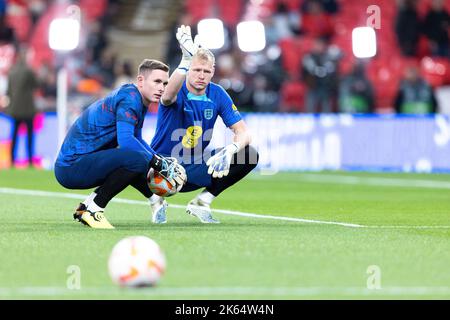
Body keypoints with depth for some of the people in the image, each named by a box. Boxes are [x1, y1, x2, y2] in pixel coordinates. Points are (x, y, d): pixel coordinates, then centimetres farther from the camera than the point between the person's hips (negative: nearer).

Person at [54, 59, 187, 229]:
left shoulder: (140, 101, 16)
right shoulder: (130, 97, -14)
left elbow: (137, 140, 29)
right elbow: (126, 141, -27)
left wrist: (163, 162, 14)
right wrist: (159, 164, -19)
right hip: (71, 167, -10)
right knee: (138, 159, -27)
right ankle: (91, 208, -15)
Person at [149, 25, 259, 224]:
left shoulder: (217, 94, -4)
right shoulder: (178, 92, -16)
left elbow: (243, 132, -7)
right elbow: (168, 96, -44)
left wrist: (230, 150, -30)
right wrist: (186, 60, -56)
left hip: (197, 167, 4)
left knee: (249, 155, -13)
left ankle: (202, 201, 1)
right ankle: (157, 198, 0)